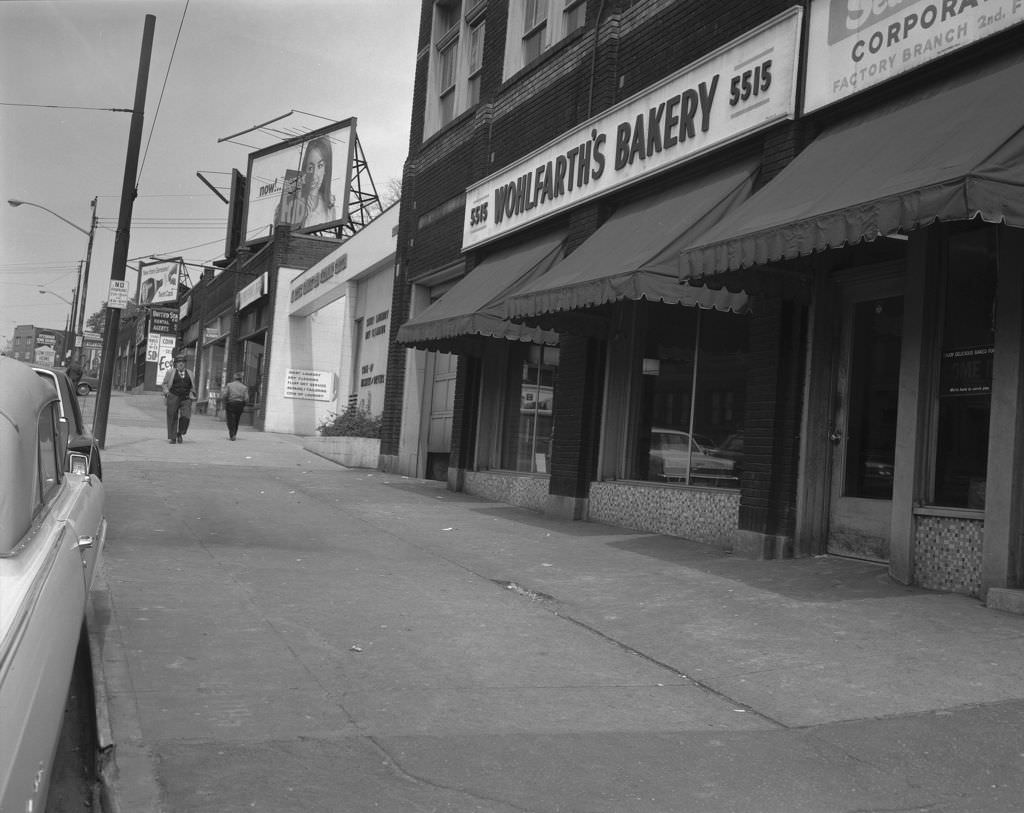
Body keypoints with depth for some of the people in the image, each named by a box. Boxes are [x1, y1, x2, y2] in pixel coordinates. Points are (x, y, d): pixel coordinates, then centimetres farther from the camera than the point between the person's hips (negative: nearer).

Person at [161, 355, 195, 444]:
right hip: (173, 397, -1)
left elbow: (192, 386, 22)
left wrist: (192, 394, 7)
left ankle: (180, 434, 8)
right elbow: (165, 383, 8)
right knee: (172, 418, -1)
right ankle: (172, 438, 5)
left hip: (186, 399, 1)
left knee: (186, 416, -12)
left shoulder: (189, 373, 13)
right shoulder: (171, 372, 5)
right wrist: (167, 393, -4)